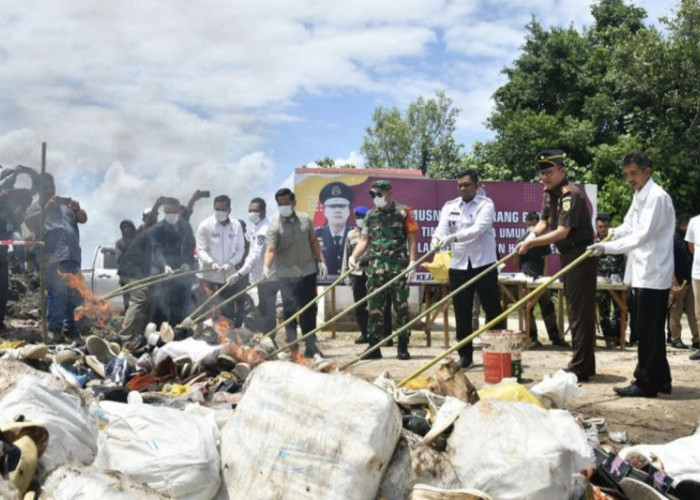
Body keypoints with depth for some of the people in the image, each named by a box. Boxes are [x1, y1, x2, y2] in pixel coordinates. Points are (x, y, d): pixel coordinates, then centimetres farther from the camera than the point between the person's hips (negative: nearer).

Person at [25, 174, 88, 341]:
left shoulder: (66, 204, 25)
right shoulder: (36, 206, 14)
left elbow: (83, 219, 17)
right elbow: (29, 222, -5)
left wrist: (77, 209, -5)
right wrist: (46, 209, -18)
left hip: (73, 256, 5)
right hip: (53, 257, -4)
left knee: (75, 293, 2)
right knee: (56, 293, -13)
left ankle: (70, 327, 9)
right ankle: (55, 328, -12)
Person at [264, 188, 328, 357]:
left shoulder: (304, 219, 5)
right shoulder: (275, 225, -8)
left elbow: (314, 242, 13)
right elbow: (271, 249, -18)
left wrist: (321, 261, 7)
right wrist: (266, 267, -35)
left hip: (308, 272, 4)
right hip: (287, 275, -4)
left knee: (309, 310, 10)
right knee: (290, 310, -4)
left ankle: (311, 345, 21)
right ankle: (293, 347, 4)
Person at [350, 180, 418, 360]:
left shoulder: (403, 212, 1)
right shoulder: (370, 216, 13)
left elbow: (411, 239, -1)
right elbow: (364, 240, 13)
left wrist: (412, 261, -10)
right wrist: (353, 256, -2)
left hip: (398, 268, -4)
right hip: (376, 269, 4)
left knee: (401, 308, 1)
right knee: (375, 308, 4)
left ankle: (403, 347, 8)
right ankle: (374, 346, 10)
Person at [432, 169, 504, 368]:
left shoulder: (485, 204, -3)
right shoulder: (450, 206, 9)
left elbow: (478, 229, -19)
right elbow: (442, 228, -3)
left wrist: (453, 237, -34)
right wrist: (437, 239, -28)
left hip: (483, 264, -3)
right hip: (458, 265, 4)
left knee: (493, 310, 1)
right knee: (461, 313, 7)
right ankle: (465, 355, 18)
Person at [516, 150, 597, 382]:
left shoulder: (571, 195, -20)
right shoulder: (549, 193, 9)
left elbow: (562, 232, -26)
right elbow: (543, 223, 11)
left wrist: (531, 243, -27)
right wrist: (528, 239, -9)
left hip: (580, 255, -10)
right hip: (568, 255, 10)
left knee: (579, 311, -7)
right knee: (575, 310, 15)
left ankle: (579, 368, -3)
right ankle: (585, 365, 24)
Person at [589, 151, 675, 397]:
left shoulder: (657, 197, -14)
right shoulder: (639, 197, 16)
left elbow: (643, 235, -23)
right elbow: (629, 226, 21)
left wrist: (607, 248, -25)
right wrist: (614, 232, 3)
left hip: (653, 274, -9)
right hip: (643, 273, 9)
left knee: (648, 331, -4)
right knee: (650, 331, 14)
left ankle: (647, 383, 4)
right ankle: (659, 380, 22)